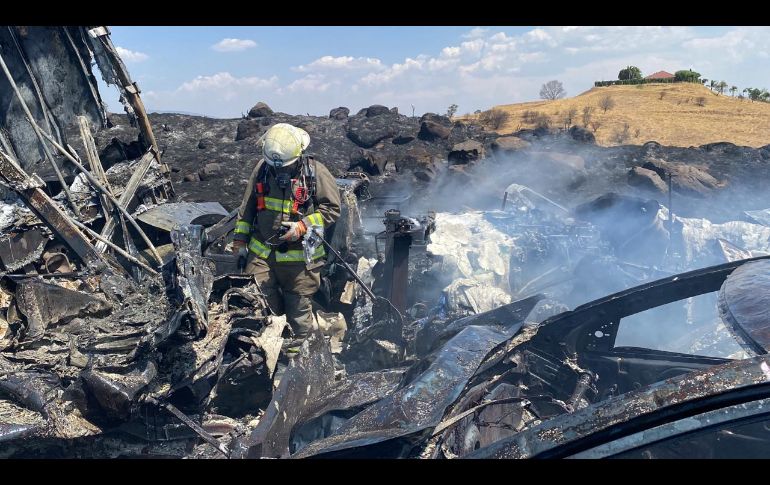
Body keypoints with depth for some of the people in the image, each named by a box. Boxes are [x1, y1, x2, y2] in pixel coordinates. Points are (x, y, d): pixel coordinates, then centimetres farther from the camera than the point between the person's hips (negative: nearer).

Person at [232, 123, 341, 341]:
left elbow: (332, 208, -8)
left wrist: (302, 227, -19)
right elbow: (247, 206, 12)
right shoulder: (262, 168, 2)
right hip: (261, 251, 3)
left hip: (298, 255, -3)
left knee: (298, 308, 7)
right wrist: (240, 240, 14)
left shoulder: (315, 171, -9)